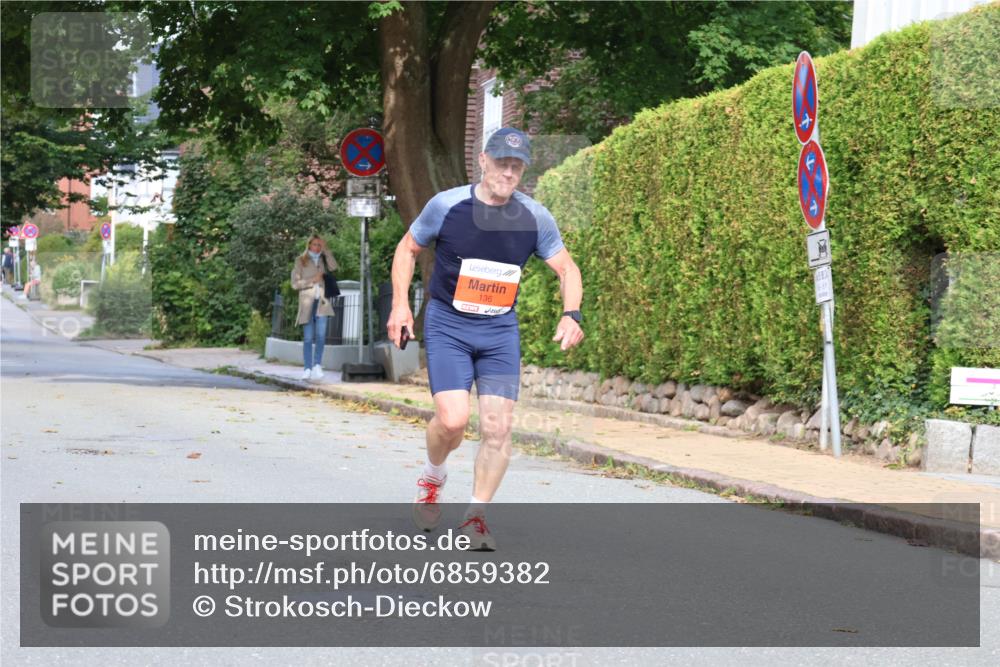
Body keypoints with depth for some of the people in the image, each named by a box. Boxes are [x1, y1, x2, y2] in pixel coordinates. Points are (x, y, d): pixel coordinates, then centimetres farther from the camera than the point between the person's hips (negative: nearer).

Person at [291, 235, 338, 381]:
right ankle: (307, 369, 0)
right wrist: (312, 280, -9)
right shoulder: (301, 261, 7)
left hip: (322, 301, 2)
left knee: (321, 335, -13)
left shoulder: (323, 260, 15)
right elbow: (295, 283, 1)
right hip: (307, 301, -1)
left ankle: (317, 365, -12)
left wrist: (325, 250, -5)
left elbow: (333, 267, -7)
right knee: (308, 337, -2)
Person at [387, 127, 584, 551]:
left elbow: (566, 268, 6)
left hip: (501, 330, 3)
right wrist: (400, 304, -4)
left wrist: (571, 315, -11)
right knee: (453, 419, -17)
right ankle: (432, 477, 16)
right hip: (447, 325, -2)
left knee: (498, 425, -7)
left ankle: (476, 516, 9)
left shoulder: (535, 218, -4)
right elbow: (407, 249, 6)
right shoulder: (447, 205, -10)